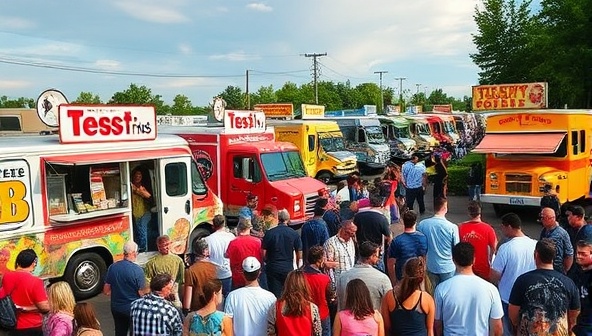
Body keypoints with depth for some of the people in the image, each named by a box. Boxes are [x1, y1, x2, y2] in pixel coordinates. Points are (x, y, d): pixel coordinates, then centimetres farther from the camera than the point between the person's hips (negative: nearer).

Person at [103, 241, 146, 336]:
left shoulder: (112, 267, -5)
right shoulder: (137, 270, -20)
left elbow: (106, 291, 3)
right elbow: (142, 293, -15)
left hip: (116, 308, 5)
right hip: (133, 309, -5)